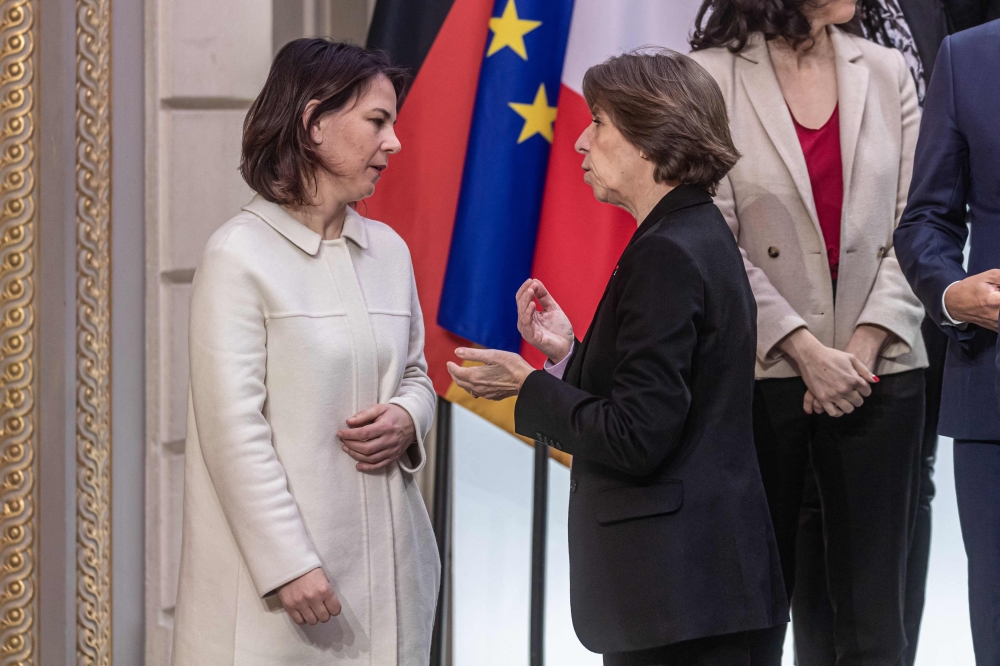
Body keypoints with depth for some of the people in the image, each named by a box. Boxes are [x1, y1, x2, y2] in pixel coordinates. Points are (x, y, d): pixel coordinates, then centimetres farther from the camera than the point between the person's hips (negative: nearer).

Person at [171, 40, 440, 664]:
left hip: (388, 562, 6)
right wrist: (288, 565, -17)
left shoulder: (389, 250, 10)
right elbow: (234, 430, -13)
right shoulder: (241, 255, -9)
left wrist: (408, 420, -2)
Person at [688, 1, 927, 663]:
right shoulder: (713, 76, -4)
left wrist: (864, 346, -8)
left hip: (879, 371, 3)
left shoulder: (886, 72, 7)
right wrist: (806, 351, -14)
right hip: (761, 375, -3)